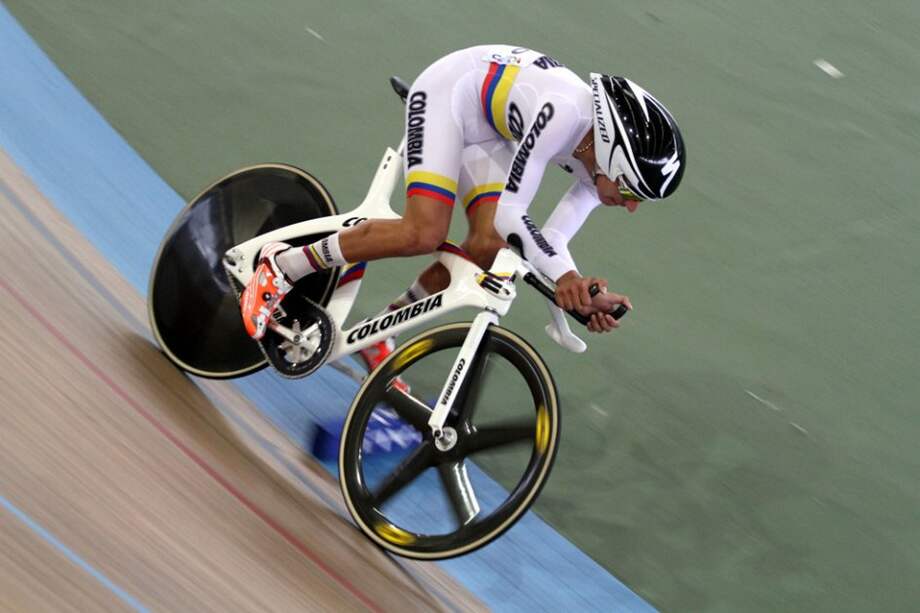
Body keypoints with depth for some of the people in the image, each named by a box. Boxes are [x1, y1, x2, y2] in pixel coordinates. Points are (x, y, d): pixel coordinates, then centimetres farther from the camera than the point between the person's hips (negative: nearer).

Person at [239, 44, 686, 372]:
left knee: (486, 247, -10)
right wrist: (562, 273, -50)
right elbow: (510, 212, -37)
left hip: (487, 131, 8)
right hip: (448, 92, -8)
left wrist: (584, 297, -29)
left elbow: (551, 240, -13)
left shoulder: (603, 148, -14)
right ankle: (281, 267, -11)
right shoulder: (562, 114, -38)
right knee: (423, 233, -25)